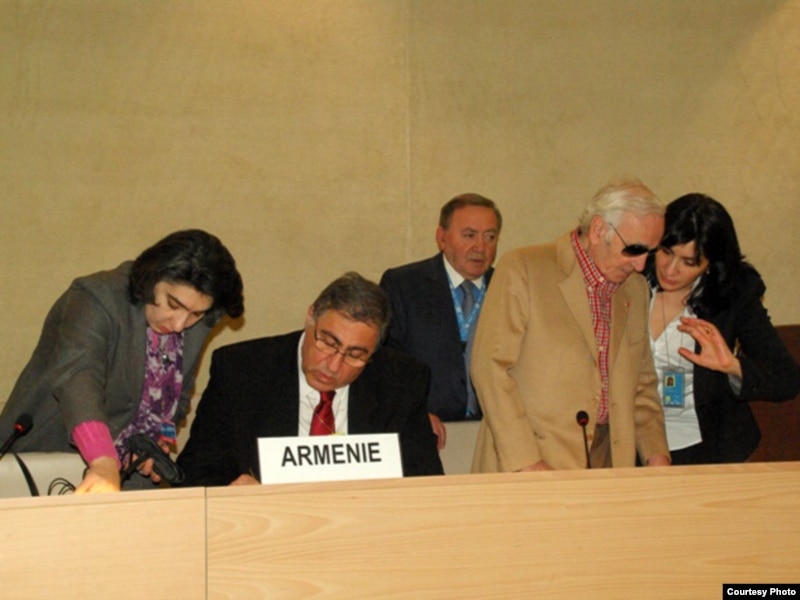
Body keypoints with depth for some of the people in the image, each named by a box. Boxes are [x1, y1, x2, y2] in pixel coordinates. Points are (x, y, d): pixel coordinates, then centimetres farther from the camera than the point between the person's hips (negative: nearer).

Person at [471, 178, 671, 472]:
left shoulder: (636, 289, 17)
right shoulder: (522, 269, -3)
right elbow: (491, 366, -8)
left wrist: (656, 454, 7)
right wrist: (525, 462, -15)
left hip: (605, 464, 6)